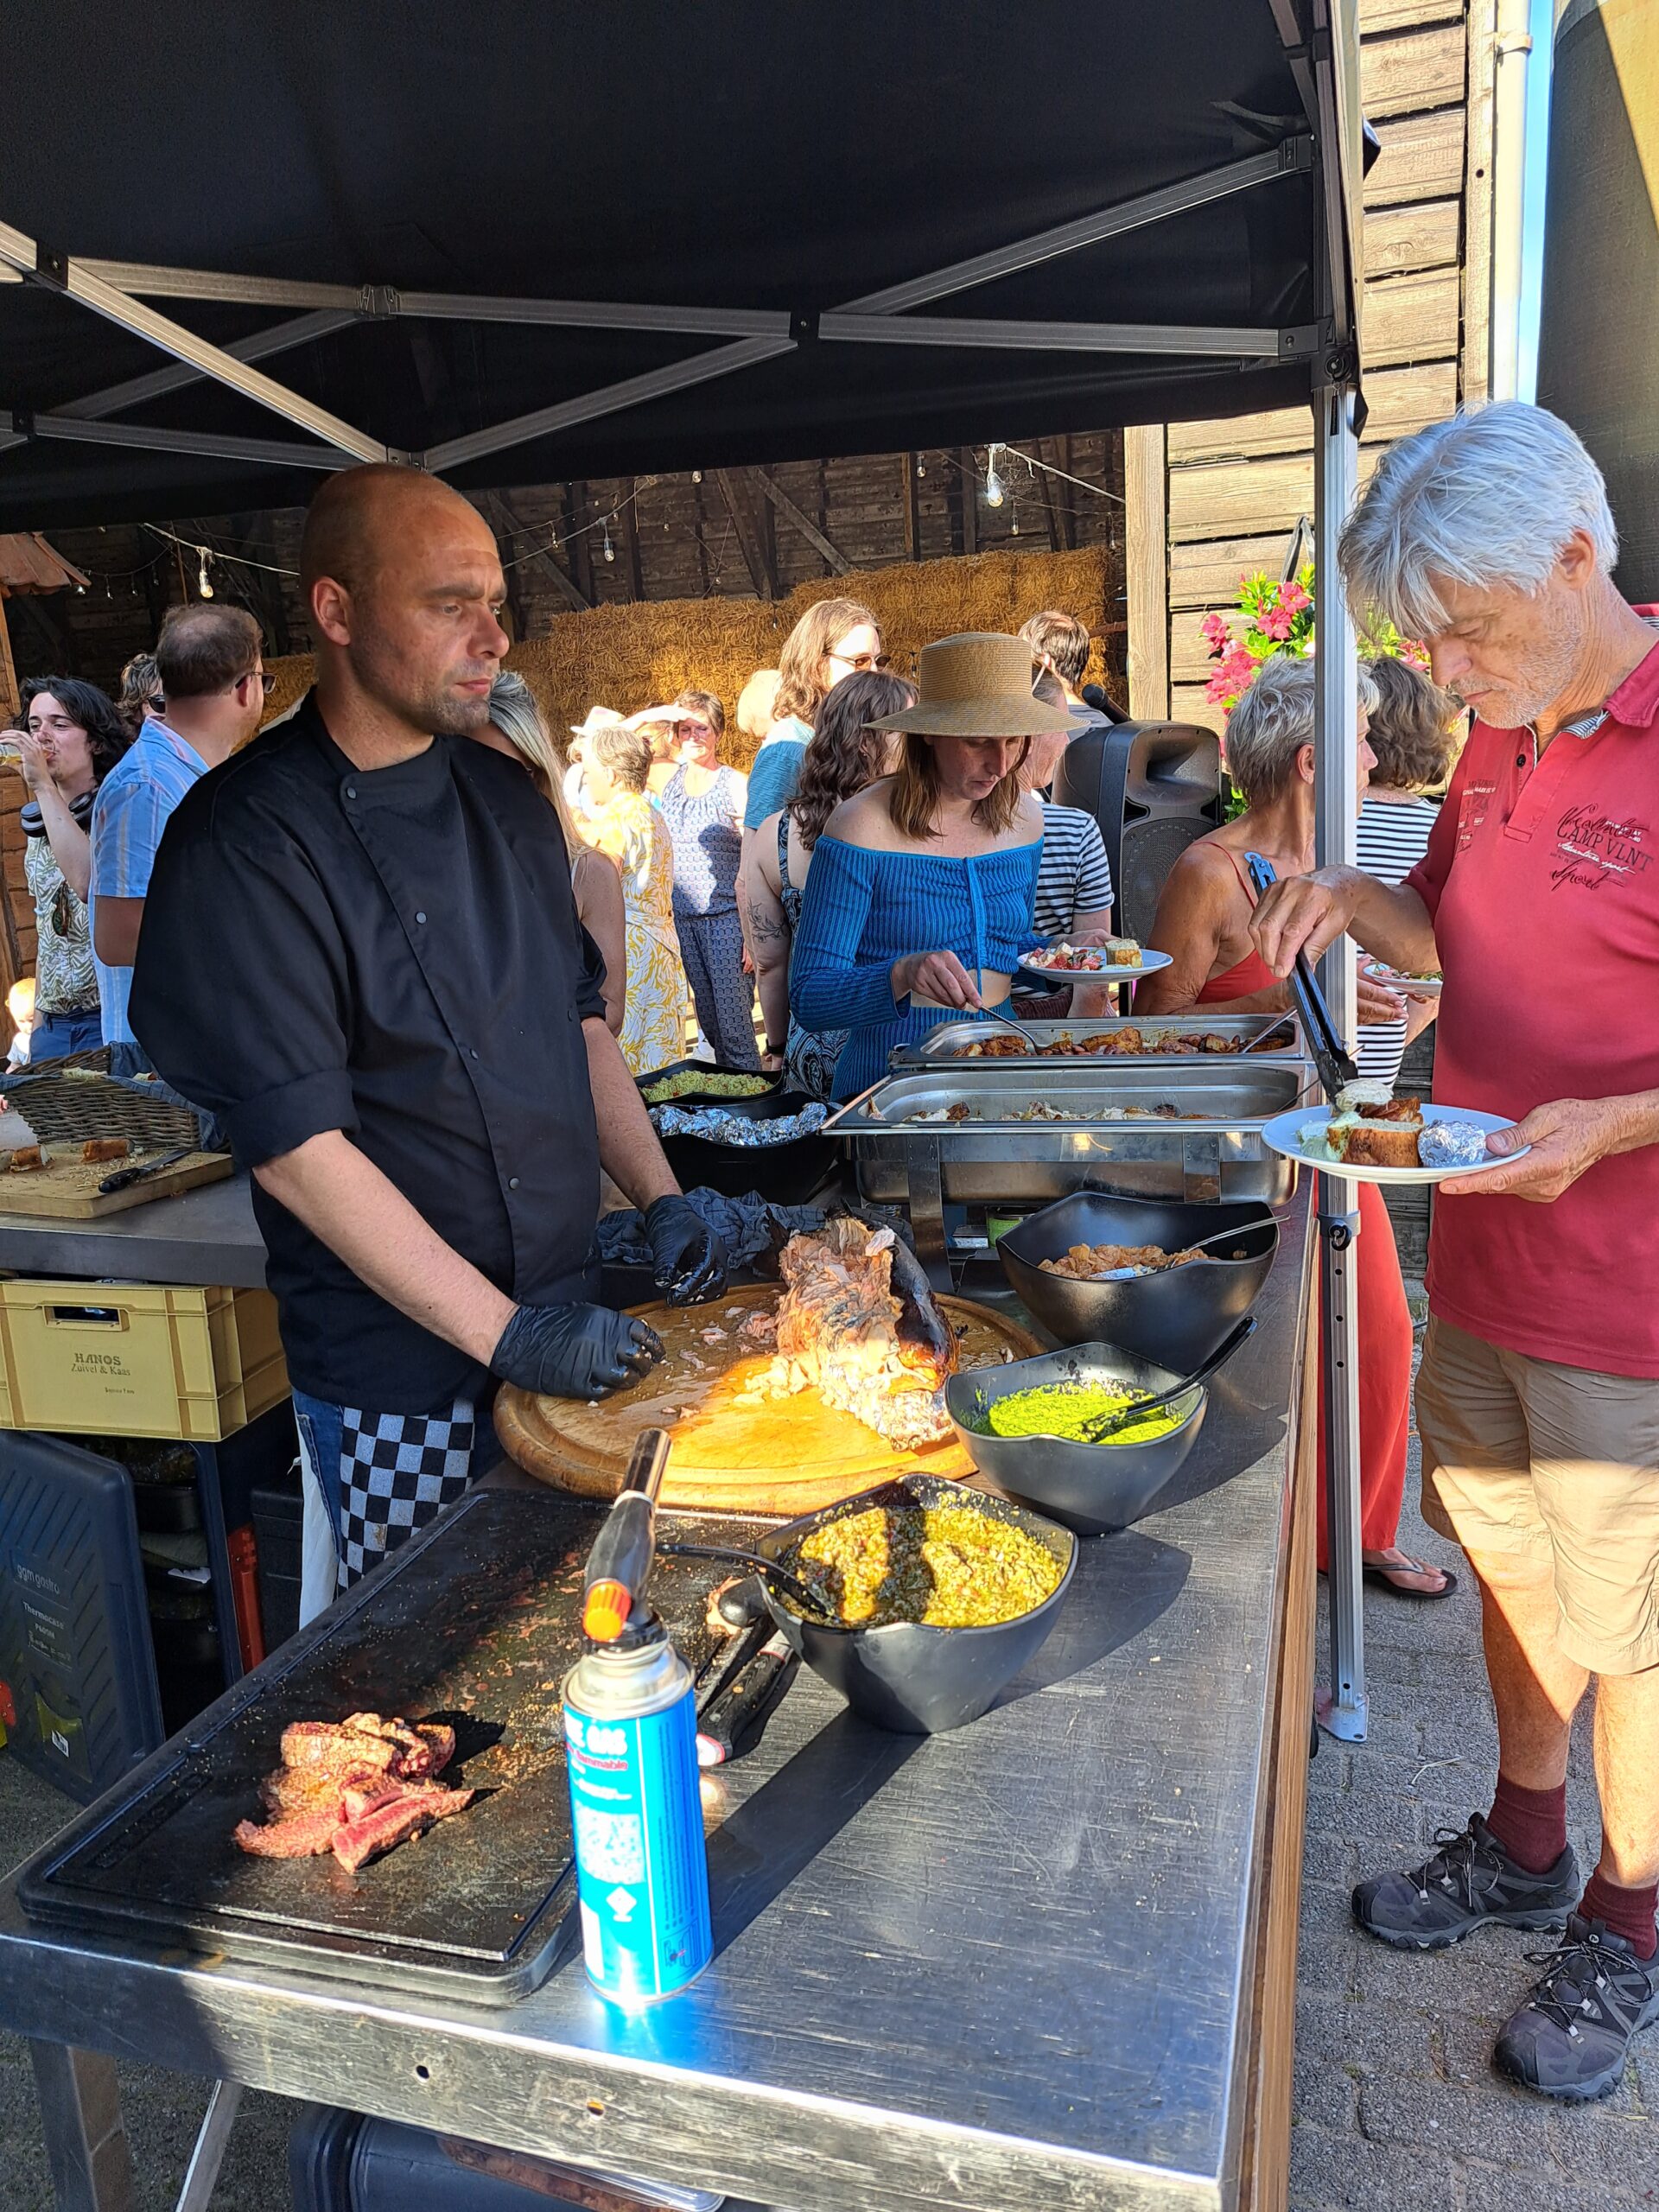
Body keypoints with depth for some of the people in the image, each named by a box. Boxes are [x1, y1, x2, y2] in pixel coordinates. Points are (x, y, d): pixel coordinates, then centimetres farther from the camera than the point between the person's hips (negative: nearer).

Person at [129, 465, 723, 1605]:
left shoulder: (500, 796, 6)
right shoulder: (246, 842, -16)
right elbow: (299, 1149, -20)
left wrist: (660, 1199, 3)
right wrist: (505, 1333, -21)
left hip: (568, 1327, 6)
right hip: (400, 1385, -6)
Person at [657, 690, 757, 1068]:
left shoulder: (735, 785, -5)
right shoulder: (668, 780, 10)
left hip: (726, 918, -5)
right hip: (682, 919, 5)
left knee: (734, 1024, -8)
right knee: (709, 1022, 11)